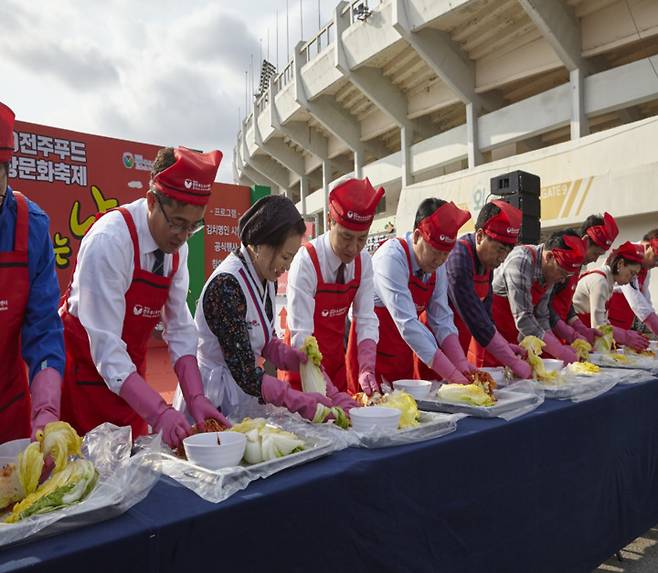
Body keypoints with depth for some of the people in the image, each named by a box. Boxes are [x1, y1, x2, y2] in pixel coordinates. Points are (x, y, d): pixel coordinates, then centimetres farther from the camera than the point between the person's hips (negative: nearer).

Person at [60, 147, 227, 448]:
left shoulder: (177, 246, -6)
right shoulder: (109, 240, -26)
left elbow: (179, 327, -6)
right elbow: (105, 346, -28)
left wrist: (196, 397, -16)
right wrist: (159, 413, -34)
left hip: (130, 371, 6)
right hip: (86, 367, -6)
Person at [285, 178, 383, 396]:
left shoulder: (363, 261, -8)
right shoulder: (306, 261, -24)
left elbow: (366, 320, -9)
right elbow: (300, 334, -26)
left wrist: (366, 369, -22)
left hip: (337, 355, 5)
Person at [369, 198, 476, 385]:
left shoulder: (438, 266, -2)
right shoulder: (392, 258, -24)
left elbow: (441, 320, -1)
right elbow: (407, 324, -29)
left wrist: (461, 365, -15)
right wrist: (452, 374, -28)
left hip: (405, 348, 7)